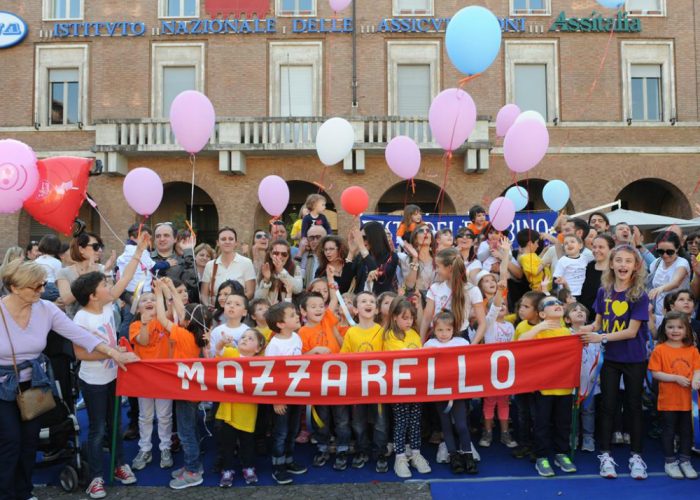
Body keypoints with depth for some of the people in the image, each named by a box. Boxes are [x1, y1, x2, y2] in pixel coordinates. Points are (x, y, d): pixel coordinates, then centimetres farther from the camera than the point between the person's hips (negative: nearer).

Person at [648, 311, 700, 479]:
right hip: (668, 400, -3)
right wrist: (676, 378, -19)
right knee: (669, 430, 8)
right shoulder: (660, 349, -7)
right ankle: (670, 462, 21)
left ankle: (684, 461, 29)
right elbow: (655, 373, -10)